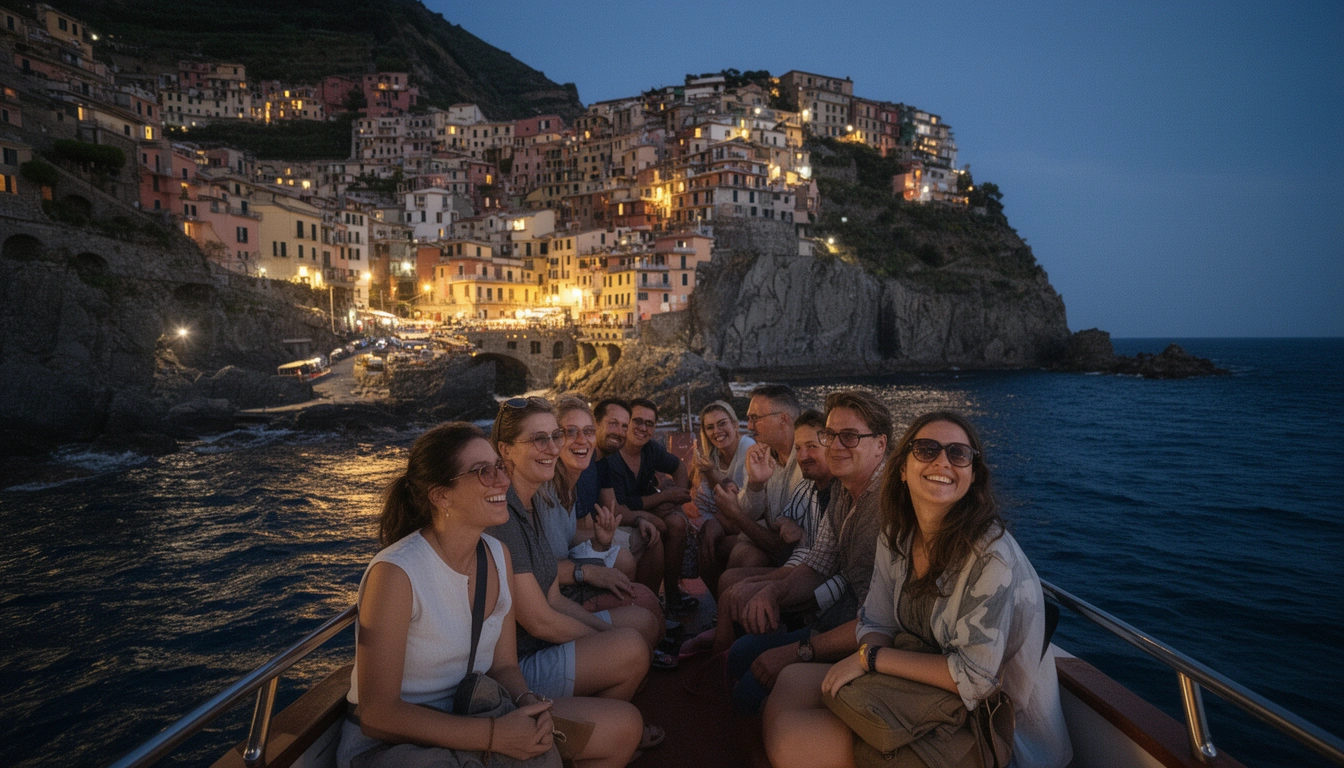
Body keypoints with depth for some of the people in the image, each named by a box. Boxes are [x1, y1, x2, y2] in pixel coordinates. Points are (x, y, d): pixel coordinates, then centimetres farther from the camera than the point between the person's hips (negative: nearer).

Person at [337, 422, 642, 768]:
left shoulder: (498, 555, -1)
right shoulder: (395, 572, -23)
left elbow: (503, 665, 6)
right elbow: (376, 714, -21)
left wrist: (529, 703, -17)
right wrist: (494, 735, -26)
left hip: (469, 717, 7)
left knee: (625, 725, -3)